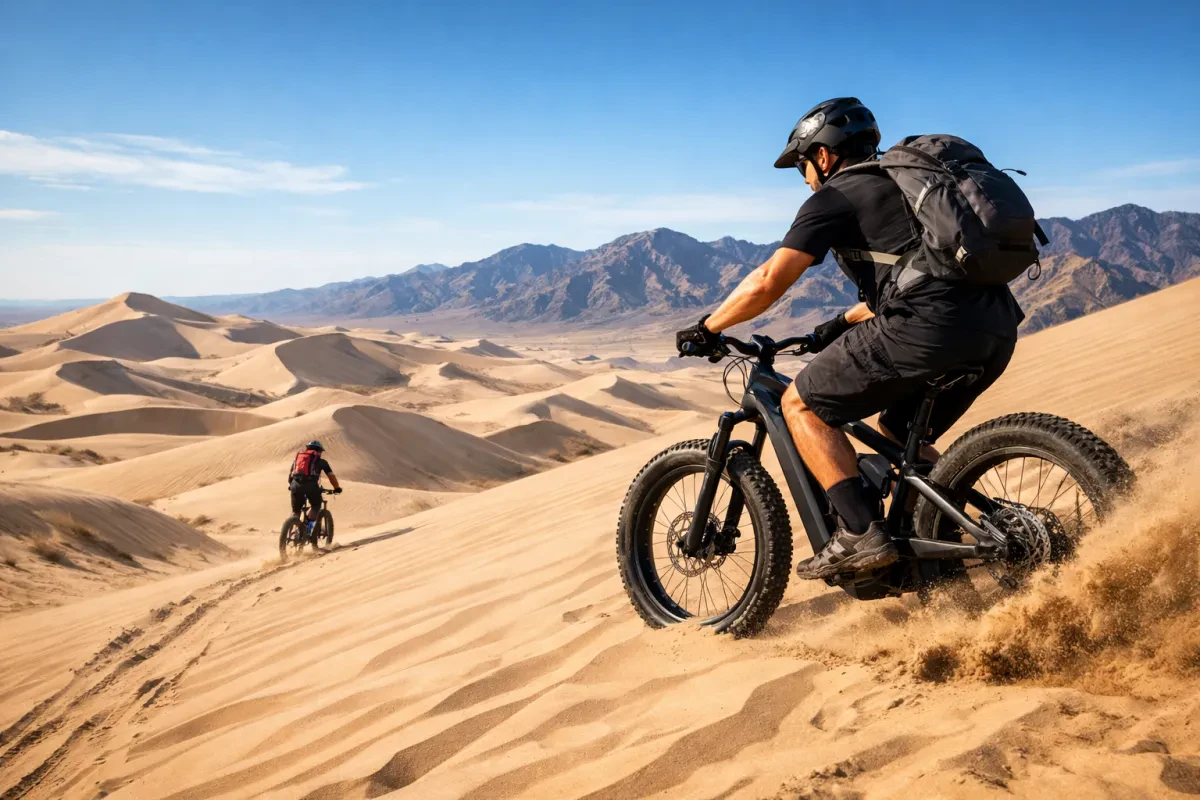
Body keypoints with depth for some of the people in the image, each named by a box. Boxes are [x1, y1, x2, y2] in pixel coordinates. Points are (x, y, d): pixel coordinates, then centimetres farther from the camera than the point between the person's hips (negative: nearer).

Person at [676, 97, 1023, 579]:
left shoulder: (835, 196, 6)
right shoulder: (901, 185, 31)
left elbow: (767, 283, -1)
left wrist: (706, 329, 11)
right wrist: (841, 324, 45)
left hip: (929, 325, -9)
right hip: (997, 330, 9)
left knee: (801, 404, 5)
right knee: (899, 434, 28)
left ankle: (861, 535, -4)